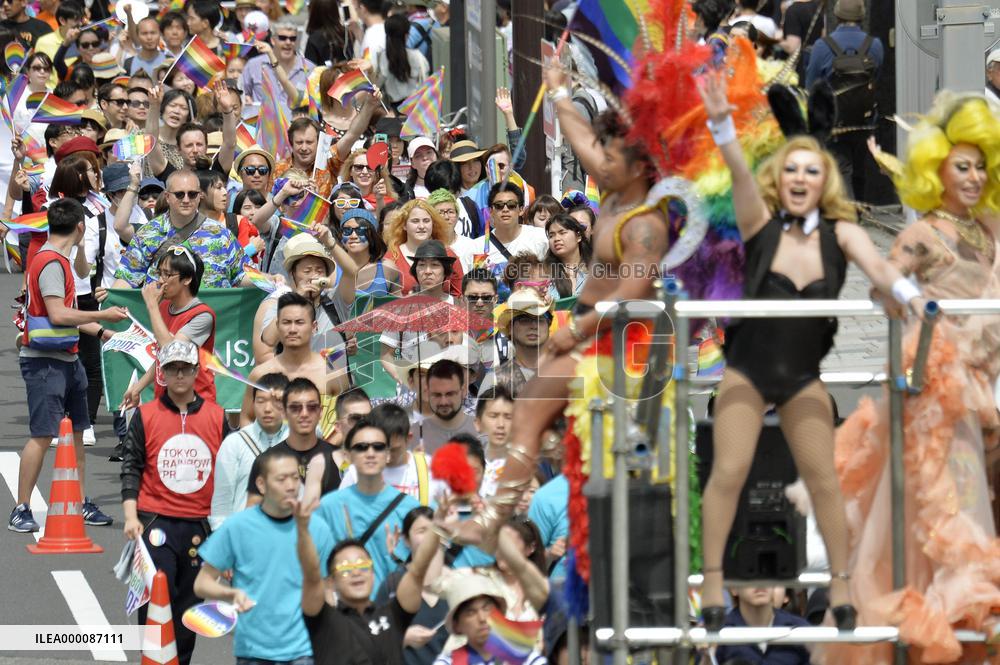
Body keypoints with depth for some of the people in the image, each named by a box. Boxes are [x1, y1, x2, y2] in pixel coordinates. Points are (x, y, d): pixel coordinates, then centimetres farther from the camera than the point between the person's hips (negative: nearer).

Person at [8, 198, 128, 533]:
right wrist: (102, 316, -17)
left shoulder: (59, 261, 15)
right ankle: (21, 511, -7)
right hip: (44, 362, -10)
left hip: (66, 360, 10)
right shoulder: (50, 263, -16)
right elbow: (58, 315, -23)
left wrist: (100, 331, 26)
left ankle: (80, 505, 19)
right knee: (43, 435, -10)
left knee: (76, 432, 12)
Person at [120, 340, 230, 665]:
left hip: (201, 525, 2)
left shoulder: (216, 416, 7)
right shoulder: (145, 416, 2)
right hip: (156, 522, -2)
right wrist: (131, 516, -8)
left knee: (189, 607, 7)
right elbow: (131, 468, 2)